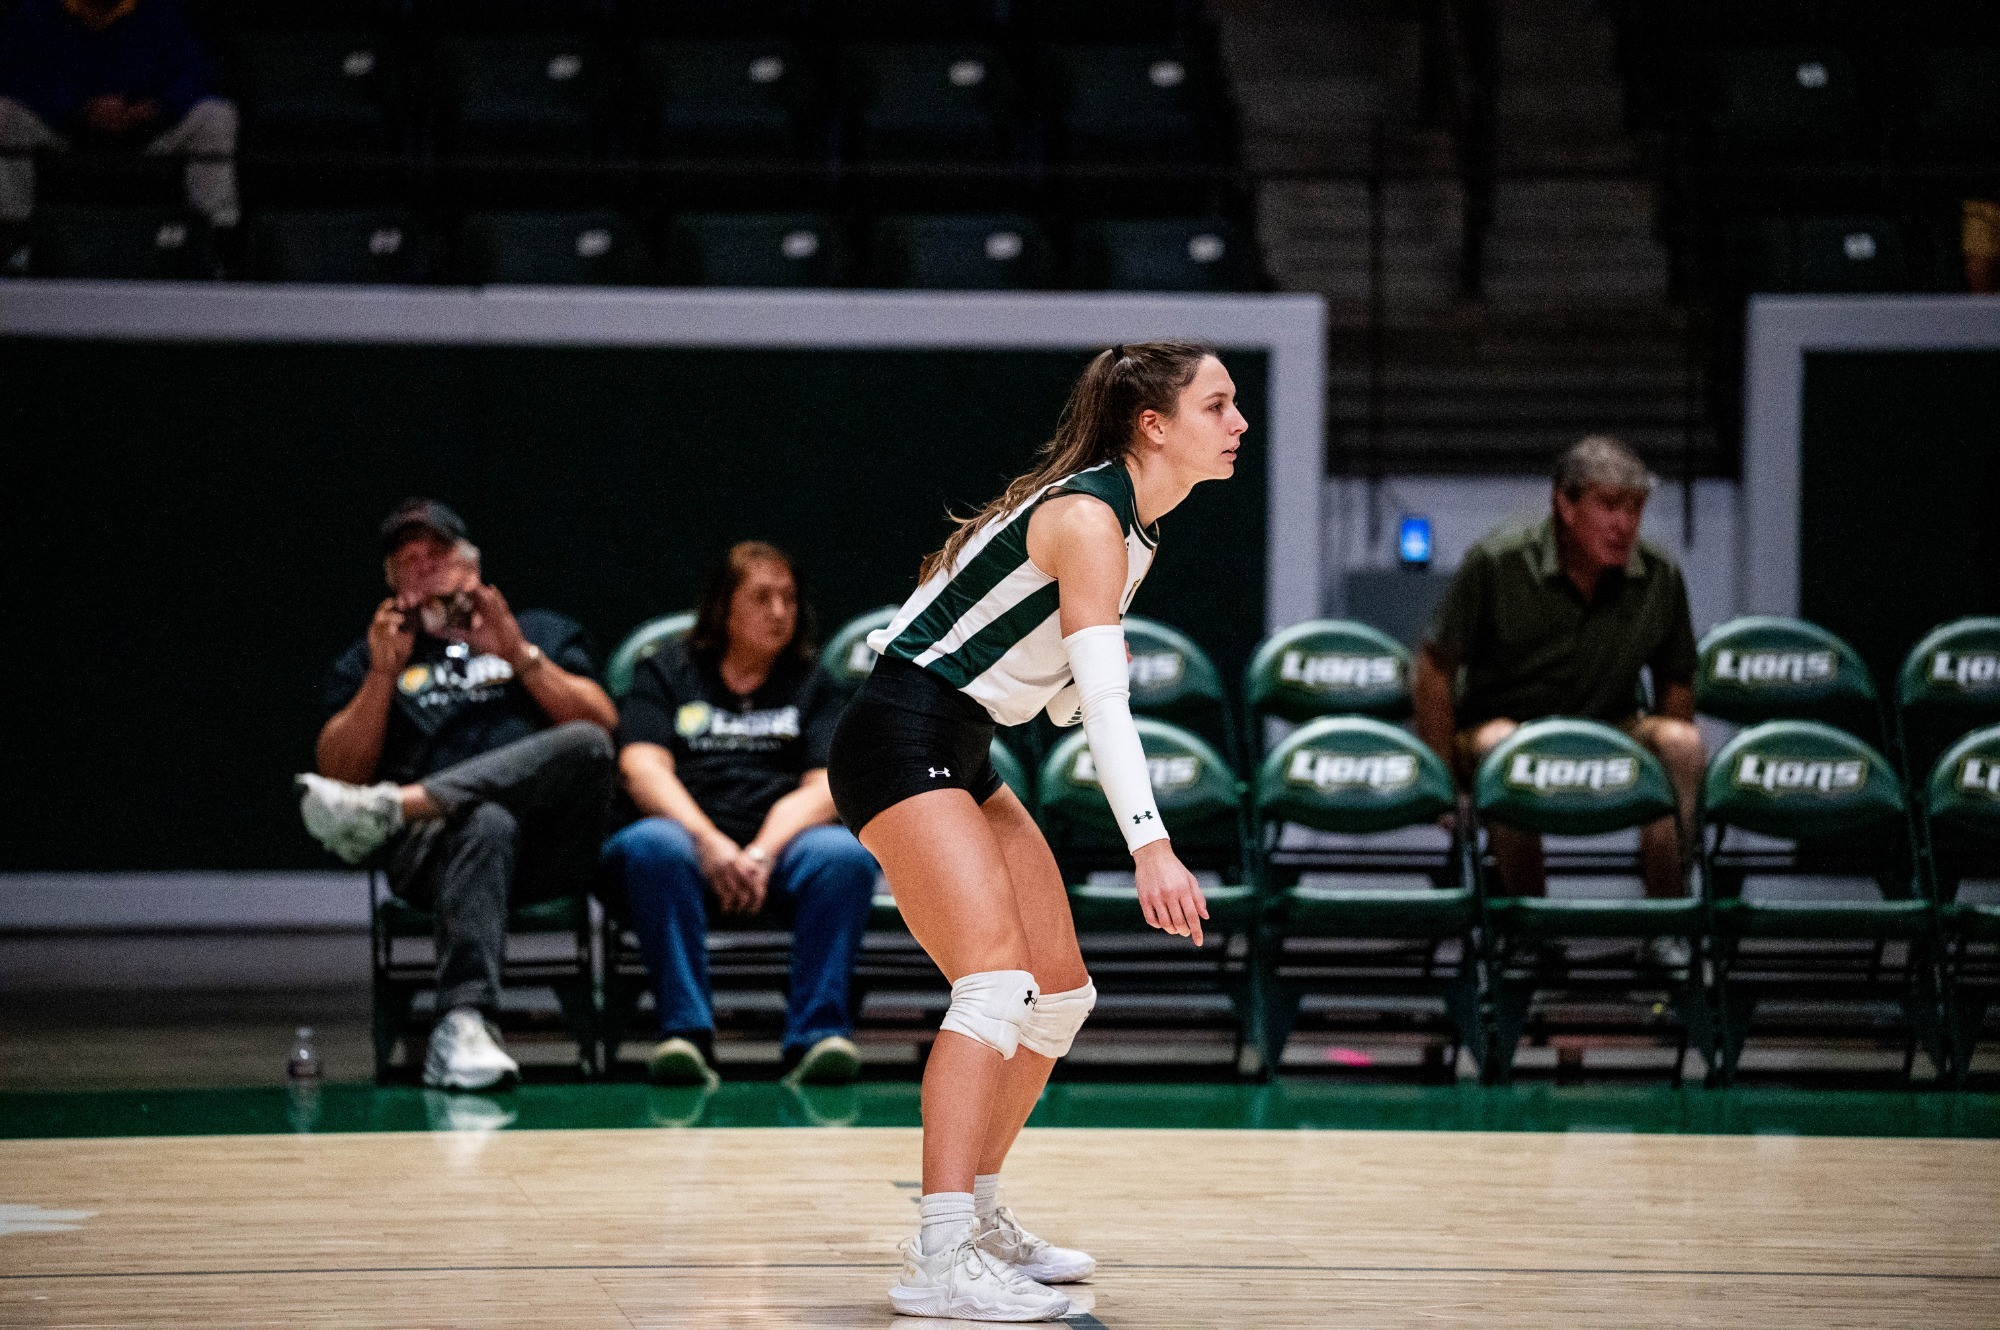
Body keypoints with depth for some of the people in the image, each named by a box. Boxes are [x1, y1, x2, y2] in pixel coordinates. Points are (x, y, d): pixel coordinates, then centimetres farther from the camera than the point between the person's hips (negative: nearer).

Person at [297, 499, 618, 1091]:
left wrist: (521, 656, 0)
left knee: (585, 746, -32)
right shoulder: (367, 660, 27)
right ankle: (464, 1023, -54)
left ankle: (392, 806, -40)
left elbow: (602, 725, 11)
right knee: (484, 823, -40)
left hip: (550, 844, 1)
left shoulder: (543, 633, 28)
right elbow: (339, 770, 12)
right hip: (431, 847, -1)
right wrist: (384, 674, 3)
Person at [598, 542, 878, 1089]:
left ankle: (818, 1034, -37)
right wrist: (709, 842, -19)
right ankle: (686, 1033, -41)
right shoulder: (665, 673, 16)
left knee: (844, 854, -32)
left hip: (780, 842, 1)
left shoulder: (809, 684, 20)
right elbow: (643, 768, -1)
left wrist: (762, 853, -15)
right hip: (687, 831, -1)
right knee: (652, 846, -37)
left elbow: (824, 787, 5)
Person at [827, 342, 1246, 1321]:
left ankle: (976, 1215, 24)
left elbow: (1072, 692, 19)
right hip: (902, 743, -10)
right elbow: (1104, 702, -29)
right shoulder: (1088, 516, -19)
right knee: (999, 978, -23)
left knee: (1061, 992, 11)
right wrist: (1150, 847, -37)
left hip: (963, 758, 10)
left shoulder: (1131, 521, 11)